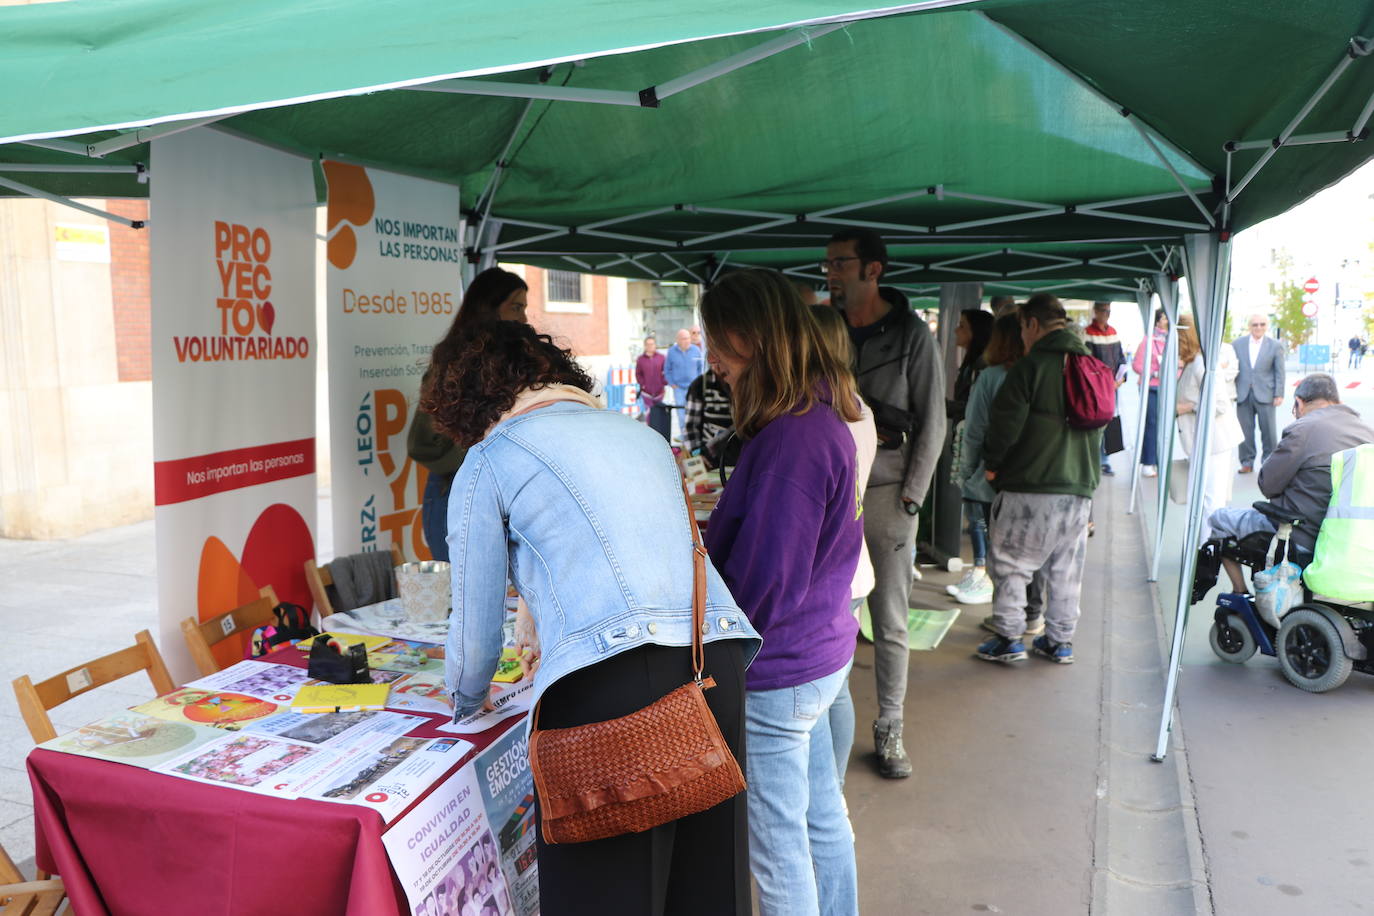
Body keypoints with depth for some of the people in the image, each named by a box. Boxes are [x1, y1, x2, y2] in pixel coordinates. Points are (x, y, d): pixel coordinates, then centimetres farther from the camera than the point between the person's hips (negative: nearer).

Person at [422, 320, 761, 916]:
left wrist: (465, 700, 33)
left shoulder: (488, 462, 8)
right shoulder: (642, 435, 26)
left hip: (610, 683, -6)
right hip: (719, 660, 6)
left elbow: (476, 629, 11)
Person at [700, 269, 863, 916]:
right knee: (822, 817, 24)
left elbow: (761, 583, -24)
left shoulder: (790, 439, -26)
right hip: (822, 652, 10)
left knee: (778, 850, 8)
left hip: (774, 674, -10)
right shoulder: (823, 415, 6)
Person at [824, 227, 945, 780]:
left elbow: (932, 424, -1)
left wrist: (910, 499, -7)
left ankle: (889, 730, 18)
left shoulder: (912, 335, -1)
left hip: (888, 491, -2)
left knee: (890, 621, 4)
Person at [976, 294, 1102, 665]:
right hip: (1079, 485, 7)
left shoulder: (1031, 365, -11)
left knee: (1010, 561, 4)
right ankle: (1060, 641, 20)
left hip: (1030, 485, -6)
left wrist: (993, 464, 0)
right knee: (1066, 568, 13)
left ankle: (1009, 638, 4)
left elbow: (1006, 422, -13)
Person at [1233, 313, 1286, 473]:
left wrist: (1279, 394, -4)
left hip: (1265, 394, -1)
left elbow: (1279, 372, 3)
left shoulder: (1275, 346, 3)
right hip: (1243, 394, 1)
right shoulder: (1237, 344, 7)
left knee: (1268, 431, 1)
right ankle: (1247, 462, 12)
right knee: (1245, 430, 2)